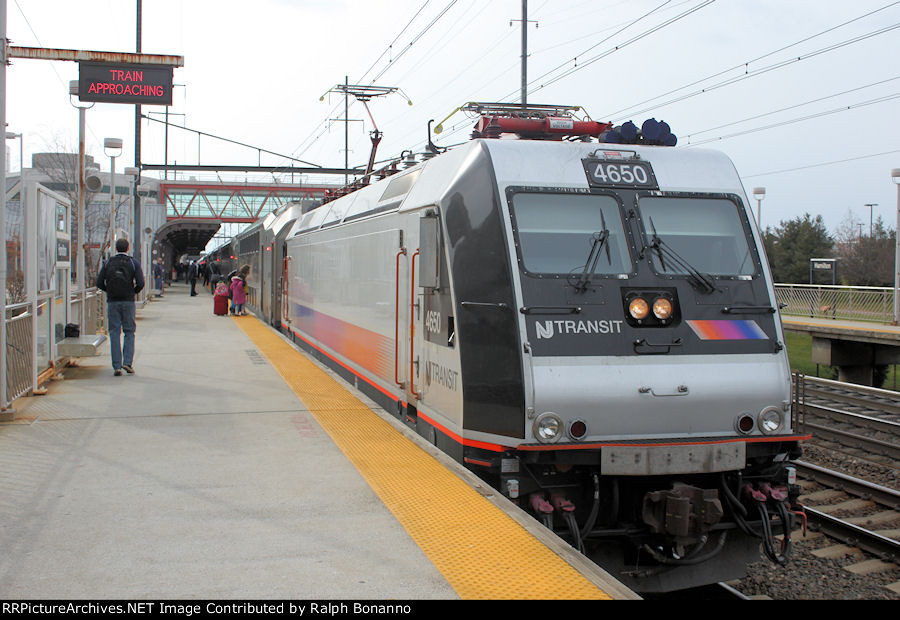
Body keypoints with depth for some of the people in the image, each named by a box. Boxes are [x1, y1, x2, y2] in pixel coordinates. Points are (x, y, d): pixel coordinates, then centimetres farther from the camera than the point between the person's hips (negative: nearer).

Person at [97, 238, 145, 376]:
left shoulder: (108, 263, 5)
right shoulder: (134, 263, 1)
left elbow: (99, 283, 2)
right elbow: (140, 283, -8)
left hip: (112, 302, 1)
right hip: (128, 301, -1)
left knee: (114, 334, 3)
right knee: (129, 332, 8)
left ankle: (117, 366, -2)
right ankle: (128, 362, -5)